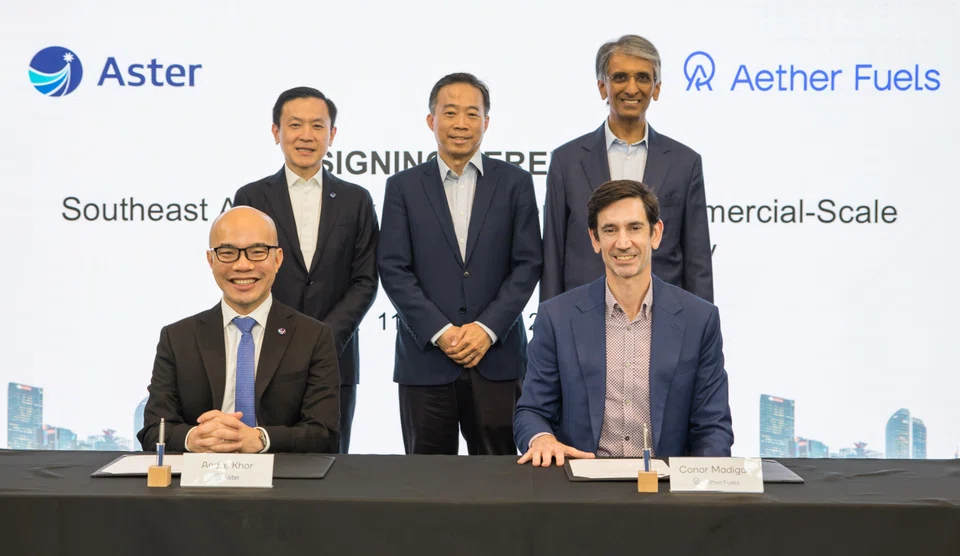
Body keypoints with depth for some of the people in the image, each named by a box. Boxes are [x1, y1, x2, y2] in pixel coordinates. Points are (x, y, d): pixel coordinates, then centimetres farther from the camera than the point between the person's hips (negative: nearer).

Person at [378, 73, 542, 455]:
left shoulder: (515, 183, 7)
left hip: (497, 357, 0)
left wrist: (487, 329, -10)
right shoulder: (404, 187, 7)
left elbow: (527, 264, 1)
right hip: (425, 359, 0)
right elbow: (393, 269, 0)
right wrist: (440, 332, -10)